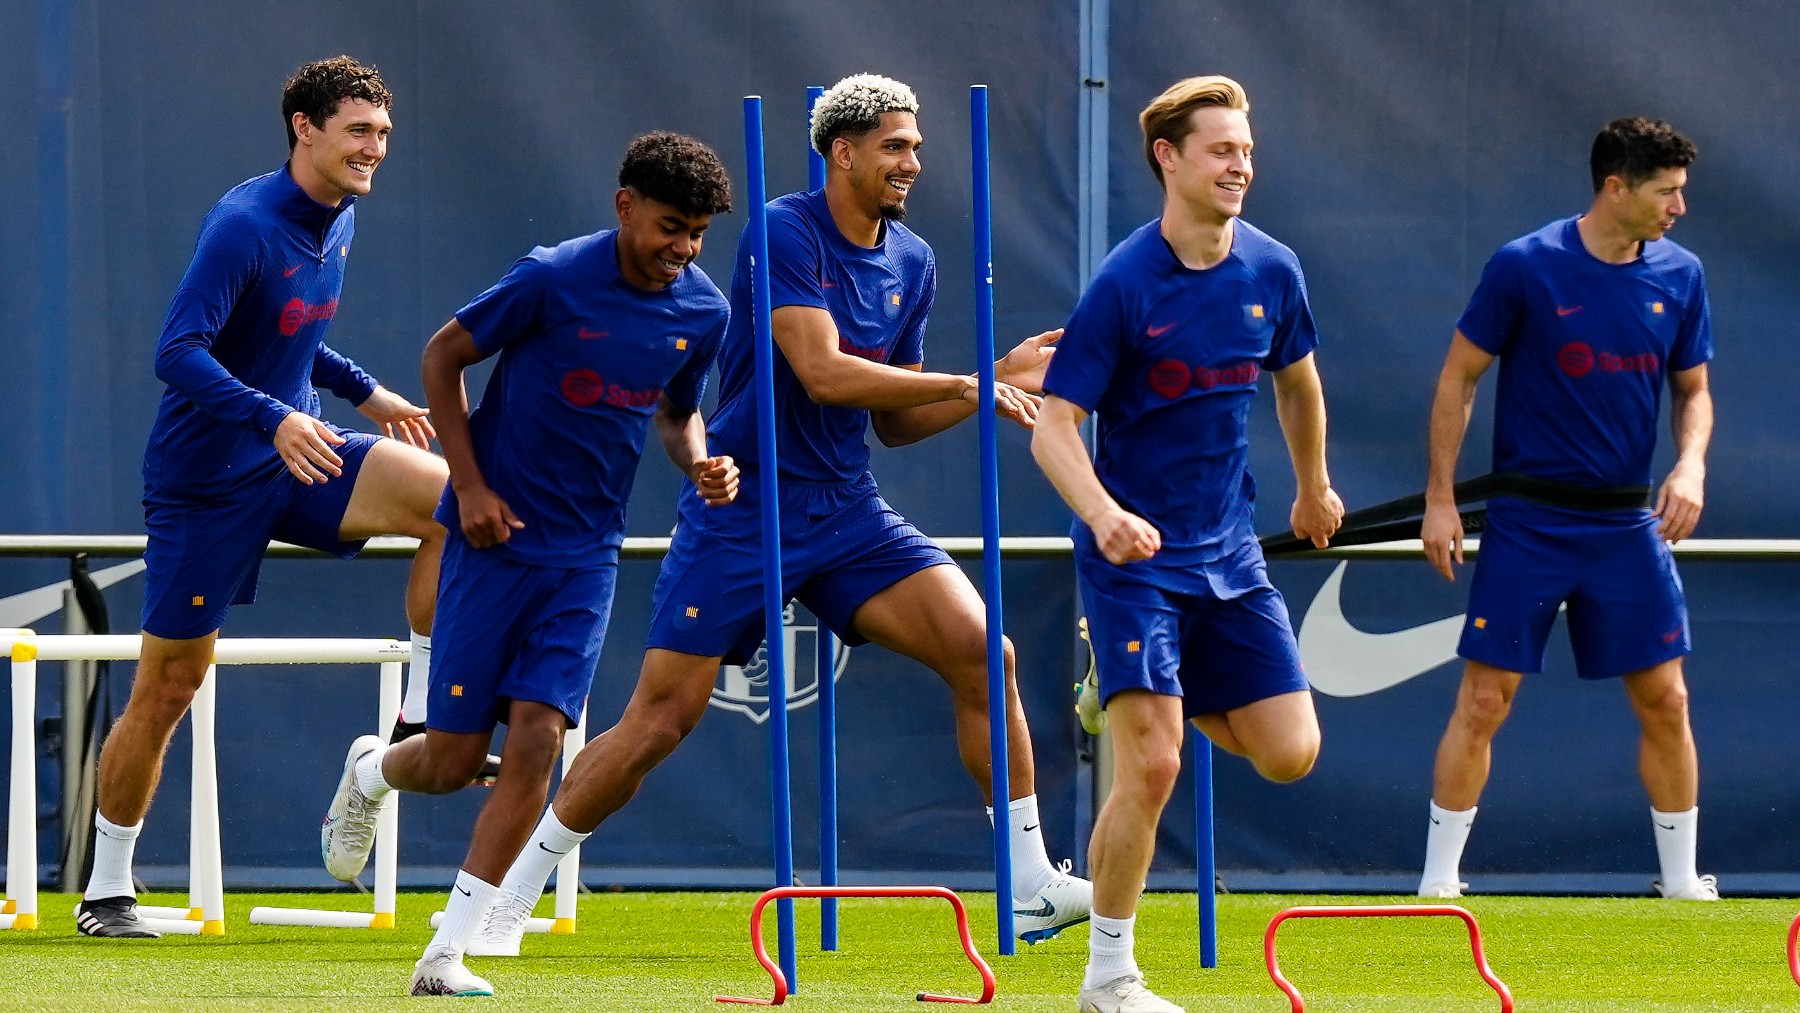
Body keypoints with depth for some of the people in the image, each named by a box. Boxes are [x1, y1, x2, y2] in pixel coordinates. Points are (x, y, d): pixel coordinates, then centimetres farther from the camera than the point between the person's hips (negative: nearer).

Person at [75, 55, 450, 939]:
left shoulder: (338, 221, 6)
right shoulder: (244, 226, -20)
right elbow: (177, 353, -28)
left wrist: (364, 392, 19)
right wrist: (273, 419, -38)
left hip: (295, 461, 7)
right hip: (207, 477, -7)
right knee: (166, 687, 0)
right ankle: (106, 891, 13)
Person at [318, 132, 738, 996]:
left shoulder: (702, 312, 0)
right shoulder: (554, 279, -16)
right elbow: (443, 356, -4)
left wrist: (700, 463, -5)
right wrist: (469, 484, -10)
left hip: (586, 552, 4)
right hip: (496, 535, -4)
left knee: (537, 741, -11)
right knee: (454, 760, -1)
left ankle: (446, 956, -5)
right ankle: (370, 771, 37)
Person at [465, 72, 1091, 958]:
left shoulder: (912, 264, 7)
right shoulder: (785, 234, -14)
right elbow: (823, 373, -24)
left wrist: (998, 382, 1)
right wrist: (970, 383, -18)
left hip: (847, 513, 6)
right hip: (741, 512, -6)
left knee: (981, 650, -12)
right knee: (659, 721, -5)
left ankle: (1030, 888, -6)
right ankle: (509, 898, 10)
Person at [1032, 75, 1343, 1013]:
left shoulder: (1271, 271, 1)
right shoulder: (1123, 285, -15)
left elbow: (1297, 378, 22)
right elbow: (1053, 427, -15)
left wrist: (1313, 488, 34)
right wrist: (1104, 515, -33)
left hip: (1229, 555, 5)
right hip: (1135, 553, -5)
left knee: (1290, 754, 0)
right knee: (1150, 767, -16)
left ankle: (1175, 696, 32)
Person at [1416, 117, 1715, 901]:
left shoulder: (1679, 276, 2)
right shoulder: (1525, 268, -10)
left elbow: (1693, 391, 13)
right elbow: (1458, 377, -2)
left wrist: (1690, 465, -7)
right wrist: (1440, 499, -5)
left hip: (1628, 526, 4)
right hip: (1528, 524, -4)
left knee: (1665, 702, 3)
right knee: (1484, 701, -5)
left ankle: (1682, 882, 16)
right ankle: (1438, 886, 4)